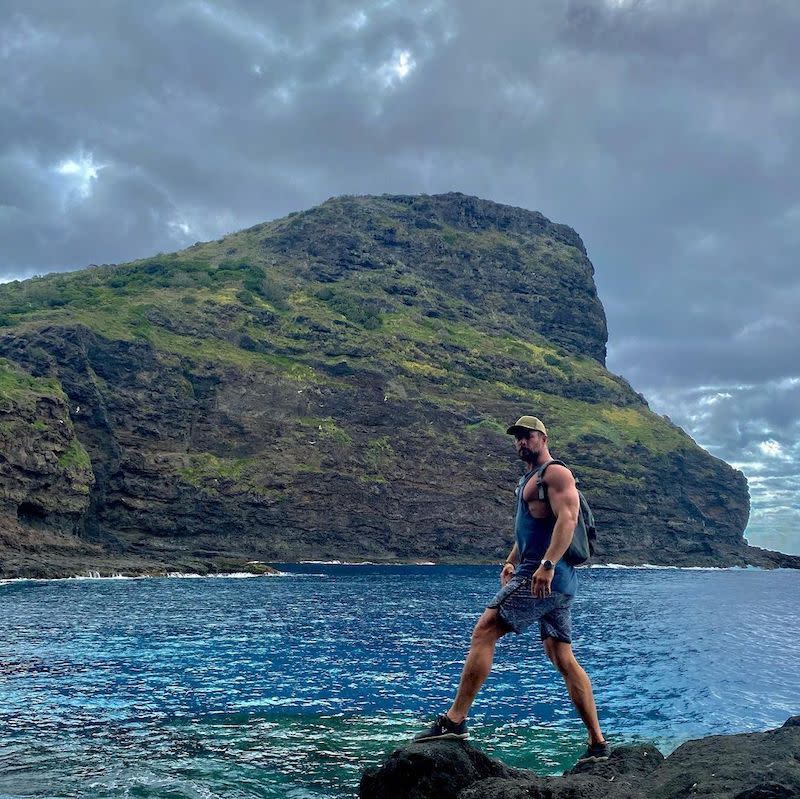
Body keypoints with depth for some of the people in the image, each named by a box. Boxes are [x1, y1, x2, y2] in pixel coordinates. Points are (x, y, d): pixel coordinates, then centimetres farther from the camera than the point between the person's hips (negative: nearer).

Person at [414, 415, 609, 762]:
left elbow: (567, 518, -21)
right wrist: (511, 562, 23)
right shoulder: (527, 480, 25)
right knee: (563, 660, 8)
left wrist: (547, 564, -31)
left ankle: (455, 720, -12)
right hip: (559, 583, 10)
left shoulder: (556, 473, -6)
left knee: (483, 632, -11)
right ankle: (598, 744, 10)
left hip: (544, 576, -10)